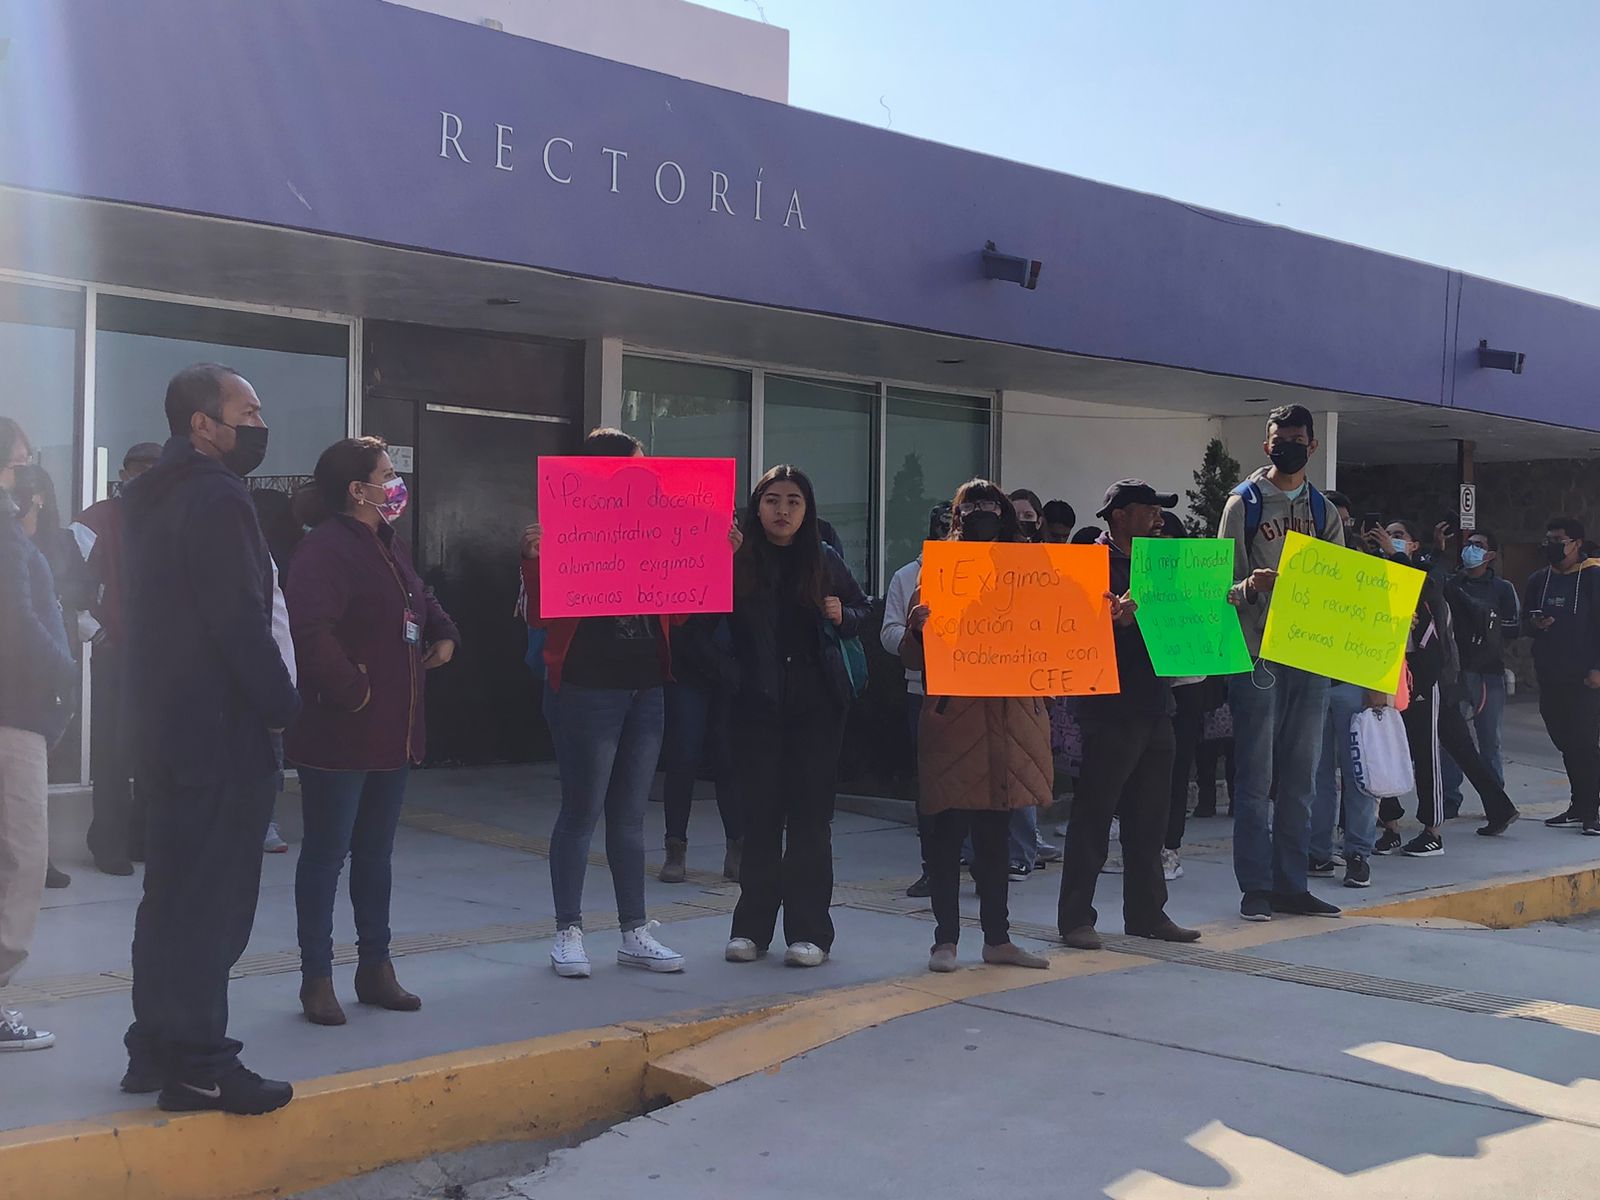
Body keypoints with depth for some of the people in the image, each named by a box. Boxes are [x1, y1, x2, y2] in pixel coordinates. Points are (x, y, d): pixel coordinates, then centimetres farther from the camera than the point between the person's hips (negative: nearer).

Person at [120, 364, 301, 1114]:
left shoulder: (151, 498, 14)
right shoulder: (217, 498, -15)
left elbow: (136, 609, 16)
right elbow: (241, 619, -21)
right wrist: (283, 702, -9)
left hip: (164, 730, 10)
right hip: (221, 734, -10)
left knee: (171, 896, 16)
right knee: (212, 903, -4)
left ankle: (155, 1049, 23)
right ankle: (199, 1067, 2)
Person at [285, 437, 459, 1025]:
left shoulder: (389, 541, 13)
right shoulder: (325, 548, -18)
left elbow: (419, 600, 31)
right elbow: (312, 633, -30)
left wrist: (444, 634, 13)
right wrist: (350, 689, -22)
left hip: (393, 731, 9)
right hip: (338, 734, -9)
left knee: (375, 854, 17)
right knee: (326, 855, 2)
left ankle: (375, 967, 28)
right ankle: (316, 977, 13)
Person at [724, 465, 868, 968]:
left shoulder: (825, 561, 5)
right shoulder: (737, 559, -2)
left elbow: (863, 609, 17)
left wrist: (842, 616, -3)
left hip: (817, 703, 1)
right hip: (758, 701, -1)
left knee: (811, 814, 2)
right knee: (760, 813, 5)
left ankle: (809, 931, 8)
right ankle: (752, 926, 17)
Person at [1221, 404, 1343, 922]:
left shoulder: (1325, 512, 14)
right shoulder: (1244, 503, 2)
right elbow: (1225, 583, -3)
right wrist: (1248, 588, -24)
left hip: (1310, 659, 4)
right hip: (1257, 656, -4)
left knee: (1299, 778, 8)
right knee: (1256, 778, -2)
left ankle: (1293, 884, 15)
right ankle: (1256, 887, 3)